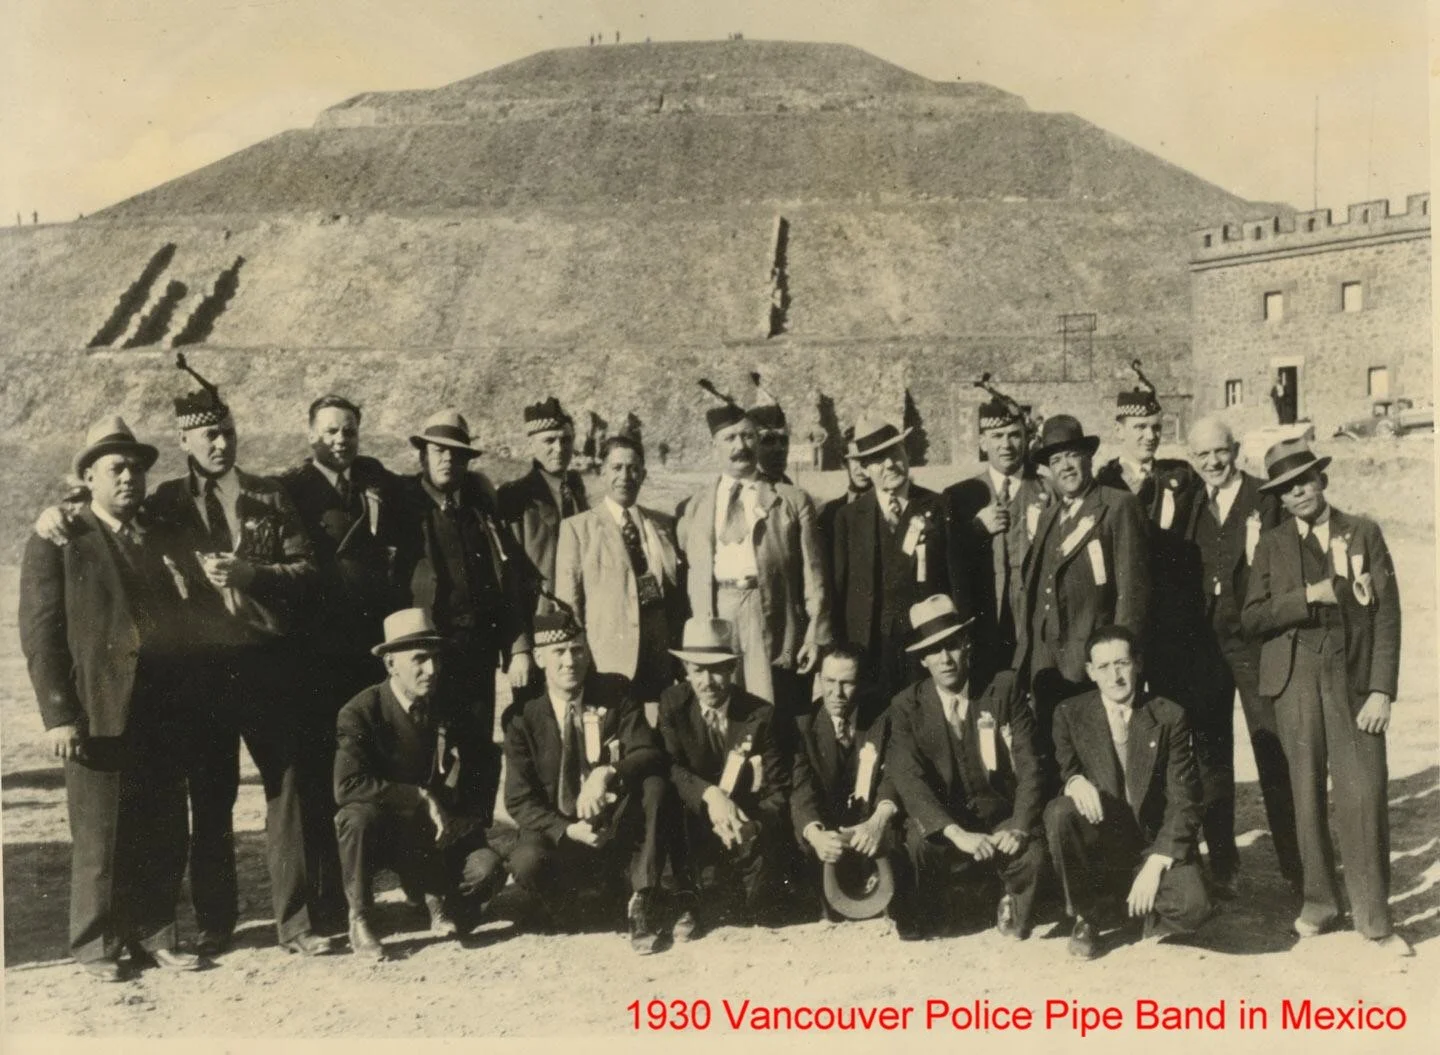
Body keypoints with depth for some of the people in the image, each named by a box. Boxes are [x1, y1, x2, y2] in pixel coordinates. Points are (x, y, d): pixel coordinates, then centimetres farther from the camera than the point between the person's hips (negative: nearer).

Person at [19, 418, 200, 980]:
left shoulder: (163, 539, 16)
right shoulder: (58, 543, 1)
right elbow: (40, 633, -4)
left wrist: (187, 701, 5)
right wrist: (58, 714, -12)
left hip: (165, 712, 5)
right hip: (100, 712, -5)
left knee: (164, 833, 9)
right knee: (100, 835, 3)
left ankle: (153, 934, 21)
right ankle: (96, 943, 17)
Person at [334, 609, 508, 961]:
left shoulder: (452, 712, 0)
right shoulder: (361, 712, -14)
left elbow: (477, 789, 5)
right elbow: (347, 785, -29)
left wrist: (462, 825, -16)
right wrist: (421, 798, -29)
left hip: (440, 836, 3)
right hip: (383, 835, -3)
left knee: (488, 869, -25)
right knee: (360, 815, -36)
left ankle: (437, 898, 12)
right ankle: (360, 921, -14)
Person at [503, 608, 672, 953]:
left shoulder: (615, 692, -2)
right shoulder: (525, 717, -4)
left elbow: (650, 755, -13)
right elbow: (520, 800, -6)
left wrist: (608, 774, -34)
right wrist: (566, 831, -24)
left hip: (619, 830, 1)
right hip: (560, 832, -1)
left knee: (653, 783, -29)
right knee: (527, 863, -34)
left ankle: (642, 905, -19)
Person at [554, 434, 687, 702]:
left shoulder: (664, 525, 14)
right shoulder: (578, 528, 4)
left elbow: (679, 592, 15)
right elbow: (568, 601, 1)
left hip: (661, 658, 3)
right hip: (609, 661, -3)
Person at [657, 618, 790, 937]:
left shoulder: (761, 713, -6)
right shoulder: (673, 703, -4)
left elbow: (778, 789, -7)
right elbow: (668, 766, -17)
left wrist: (754, 824, -28)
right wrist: (709, 794, -36)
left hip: (745, 824, 0)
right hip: (693, 823, 0)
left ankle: (759, 921, -1)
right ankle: (687, 904, -18)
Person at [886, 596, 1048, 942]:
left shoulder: (1003, 691, -3)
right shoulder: (906, 706, -5)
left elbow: (1029, 766, -7)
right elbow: (908, 780, -16)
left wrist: (1019, 828, -24)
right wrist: (957, 834, -30)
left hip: (1000, 820, 0)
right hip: (942, 826, 0)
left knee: (1032, 857, -31)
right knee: (919, 842, -33)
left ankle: (1014, 912, 6)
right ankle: (926, 919, -1)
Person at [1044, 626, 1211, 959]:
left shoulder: (1169, 716, -2)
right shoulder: (1070, 714, 0)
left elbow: (1183, 801, -5)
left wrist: (1155, 865, -16)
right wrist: (1074, 781, -28)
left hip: (1154, 844, -1)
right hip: (1097, 843, 1)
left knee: (1192, 907, -30)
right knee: (1059, 812, -32)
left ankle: (1149, 914, 11)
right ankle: (1085, 916, -6)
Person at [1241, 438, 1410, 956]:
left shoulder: (1363, 533, 5)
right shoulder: (1273, 545, 7)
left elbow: (1387, 614, 1)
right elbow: (1252, 619, 0)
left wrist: (1382, 690, -7)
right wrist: (1306, 597, -13)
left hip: (1354, 680, -1)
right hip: (1297, 680, 1)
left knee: (1364, 795, -6)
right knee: (1307, 793, 6)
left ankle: (1373, 916, 5)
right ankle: (1318, 901, 20)